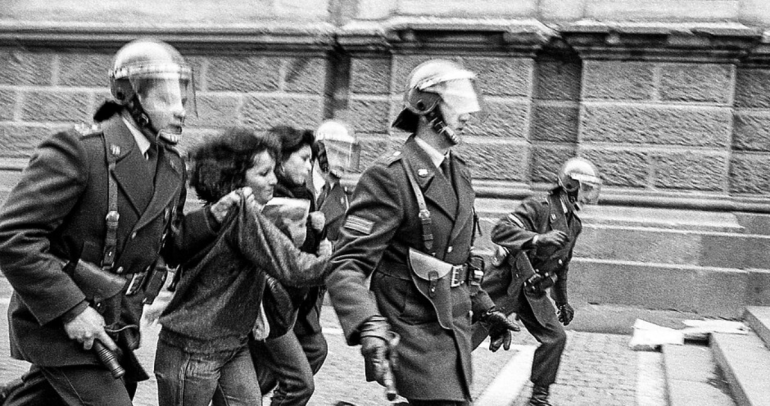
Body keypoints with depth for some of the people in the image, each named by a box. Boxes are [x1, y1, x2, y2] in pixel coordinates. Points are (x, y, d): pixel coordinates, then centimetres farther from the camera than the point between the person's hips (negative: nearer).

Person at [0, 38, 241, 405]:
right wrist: (70, 309, -24)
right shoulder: (78, 150, -20)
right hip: (58, 320, -8)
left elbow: (171, 244, 18)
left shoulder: (171, 166, 6)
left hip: (112, 324, 8)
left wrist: (212, 217, 0)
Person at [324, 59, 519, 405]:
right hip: (416, 334, -8)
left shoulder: (459, 171, 11)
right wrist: (370, 328, -38)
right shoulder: (390, 176, -16)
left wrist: (485, 308, 24)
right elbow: (347, 266, -23)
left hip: (455, 325, 8)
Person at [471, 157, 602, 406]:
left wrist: (562, 302, 27)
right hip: (506, 284, -7)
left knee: (555, 337, -1)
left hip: (533, 292, 8)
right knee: (469, 336, -3)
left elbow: (561, 266, 23)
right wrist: (539, 238, -39)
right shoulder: (539, 207, -17)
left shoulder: (574, 224, 11)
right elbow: (500, 231, -30)